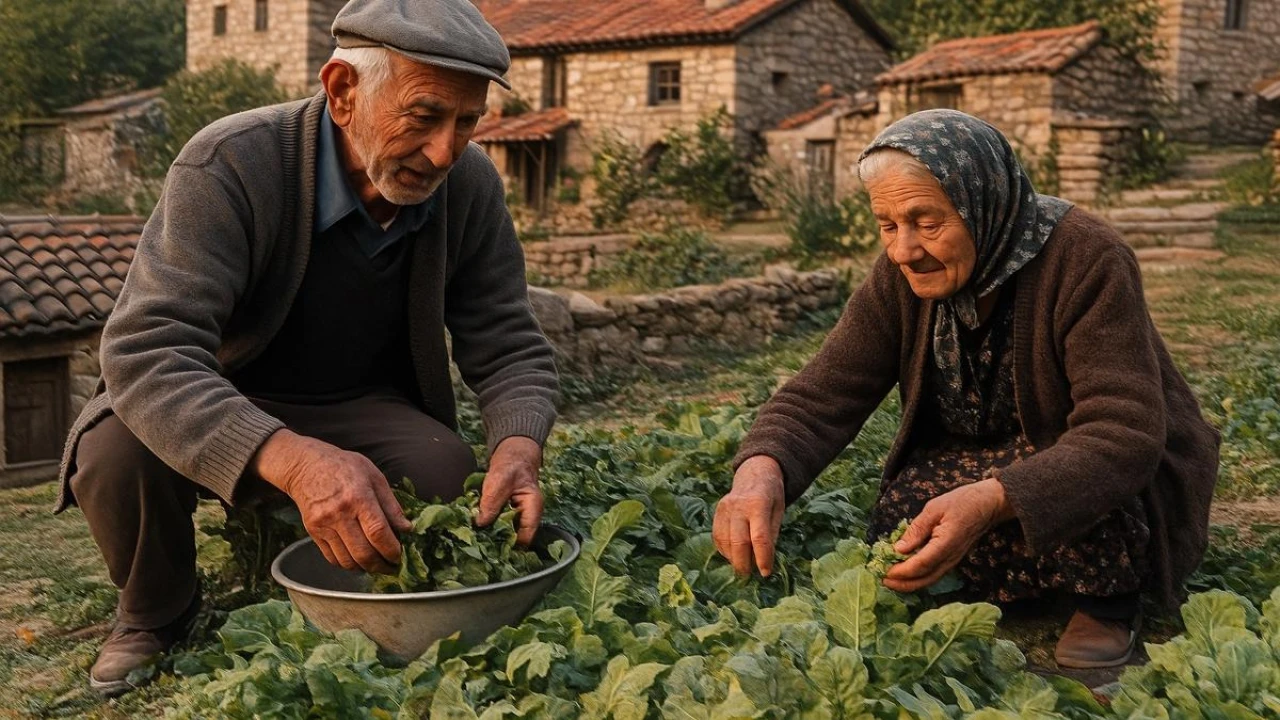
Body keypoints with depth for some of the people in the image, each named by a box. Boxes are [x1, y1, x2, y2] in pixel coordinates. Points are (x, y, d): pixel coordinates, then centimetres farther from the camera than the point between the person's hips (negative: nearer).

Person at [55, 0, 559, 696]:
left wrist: (518, 448, -33)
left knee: (445, 472, -27)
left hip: (359, 407, 3)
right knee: (116, 455, -33)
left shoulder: (471, 186, -14)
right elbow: (145, 351, -39)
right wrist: (294, 462, -56)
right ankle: (154, 619, 3)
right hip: (215, 405, -2)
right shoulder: (228, 166, -29)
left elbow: (509, 348, -9)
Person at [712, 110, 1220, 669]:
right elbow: (823, 393, -15)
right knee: (900, 525, -23)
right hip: (980, 458, 5)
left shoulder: (1085, 260, -26)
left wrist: (992, 499, -51)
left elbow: (1126, 433, -35)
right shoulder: (901, 274, -11)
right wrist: (762, 468, -39)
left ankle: (1110, 599, -4)